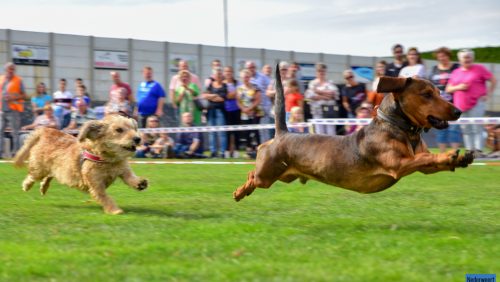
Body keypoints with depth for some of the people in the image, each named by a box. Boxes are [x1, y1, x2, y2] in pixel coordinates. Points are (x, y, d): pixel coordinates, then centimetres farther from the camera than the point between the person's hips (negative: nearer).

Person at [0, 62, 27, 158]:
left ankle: (16, 152, 0)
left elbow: (24, 96, -3)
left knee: (15, 133, -4)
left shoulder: (18, 80, -1)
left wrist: (13, 97, -16)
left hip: (13, 111, -5)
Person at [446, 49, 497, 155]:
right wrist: (458, 87, -6)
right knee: (466, 129, 6)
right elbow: (448, 89, 13)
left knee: (477, 128, -10)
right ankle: (470, 150, 13)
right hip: (461, 106, 5)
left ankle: (478, 151, -10)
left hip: (477, 104, -4)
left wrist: (489, 94, -3)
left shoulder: (479, 69, 2)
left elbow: (493, 80, 4)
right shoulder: (455, 72, 14)